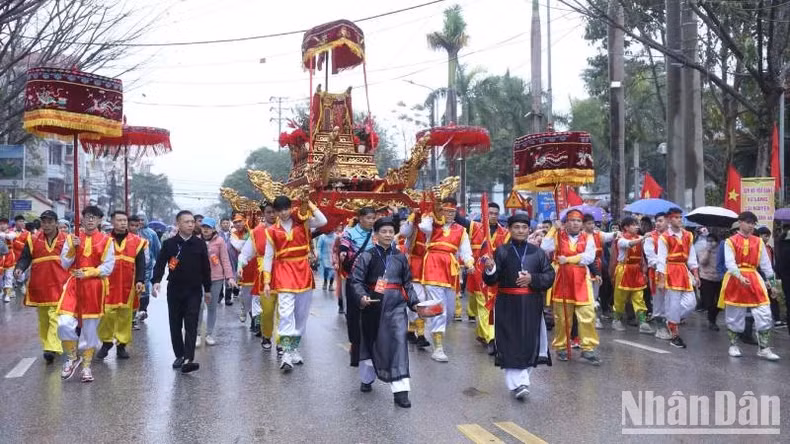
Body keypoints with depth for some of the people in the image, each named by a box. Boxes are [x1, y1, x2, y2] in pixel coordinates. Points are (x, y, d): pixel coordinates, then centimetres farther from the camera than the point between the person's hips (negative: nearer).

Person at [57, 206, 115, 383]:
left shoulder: (106, 240, -1)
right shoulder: (72, 238, 5)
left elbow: (108, 267, -6)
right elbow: (65, 264, 2)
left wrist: (88, 273, -17)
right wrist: (72, 247, -12)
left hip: (95, 287, -1)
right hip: (74, 284, 1)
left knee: (90, 327, 6)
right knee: (64, 324, -13)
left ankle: (86, 366, 20)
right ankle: (72, 358, 13)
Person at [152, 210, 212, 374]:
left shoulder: (200, 244, 1)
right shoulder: (169, 244, -1)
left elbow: (205, 267, 6)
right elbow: (160, 264, -3)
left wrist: (207, 288, 8)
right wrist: (156, 281, -20)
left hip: (194, 291, -1)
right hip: (174, 290, 1)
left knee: (191, 325, -9)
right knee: (175, 324, 9)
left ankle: (189, 359, -14)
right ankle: (179, 355, 24)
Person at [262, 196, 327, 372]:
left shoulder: (303, 223, 5)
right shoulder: (272, 231, 3)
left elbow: (323, 221, -12)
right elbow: (268, 257, 3)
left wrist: (310, 205, -12)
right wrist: (266, 282, -1)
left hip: (303, 272, 2)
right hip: (284, 272, -2)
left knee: (302, 314, 8)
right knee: (286, 312, -13)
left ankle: (294, 348, 23)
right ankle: (286, 353, -14)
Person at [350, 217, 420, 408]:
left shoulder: (400, 257, 7)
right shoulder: (367, 256, -2)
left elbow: (407, 283, 14)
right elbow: (356, 280, -7)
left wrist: (414, 302, 4)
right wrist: (361, 297, -24)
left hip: (396, 305, 1)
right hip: (373, 305, -1)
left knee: (399, 340, -13)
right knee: (371, 341, 15)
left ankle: (401, 390, -12)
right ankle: (367, 378, 40)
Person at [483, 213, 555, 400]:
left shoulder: (537, 252, 7)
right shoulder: (501, 251, 1)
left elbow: (550, 276, 4)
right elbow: (491, 281, -4)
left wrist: (532, 278, -12)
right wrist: (490, 269, -25)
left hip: (532, 305, 2)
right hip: (507, 304, -2)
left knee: (530, 343, 6)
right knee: (511, 344, -5)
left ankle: (522, 378, 25)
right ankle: (518, 383, 1)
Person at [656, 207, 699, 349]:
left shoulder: (688, 236, 9)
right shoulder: (664, 237, -7)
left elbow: (692, 257, 11)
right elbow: (661, 259, -10)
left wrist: (696, 275, 6)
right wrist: (661, 279, -14)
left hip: (684, 271, 6)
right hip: (670, 272, -5)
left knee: (691, 302, 0)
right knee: (673, 304, -2)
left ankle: (672, 322, 24)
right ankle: (675, 336, 10)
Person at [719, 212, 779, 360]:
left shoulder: (758, 242, 8)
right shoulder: (730, 241, -4)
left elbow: (765, 263, 9)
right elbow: (730, 263, -14)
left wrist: (772, 280, 6)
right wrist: (740, 277, -27)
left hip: (754, 278, 3)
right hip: (734, 279, -3)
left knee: (764, 314, -2)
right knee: (734, 315, 6)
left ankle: (764, 348, 8)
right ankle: (733, 345, 22)